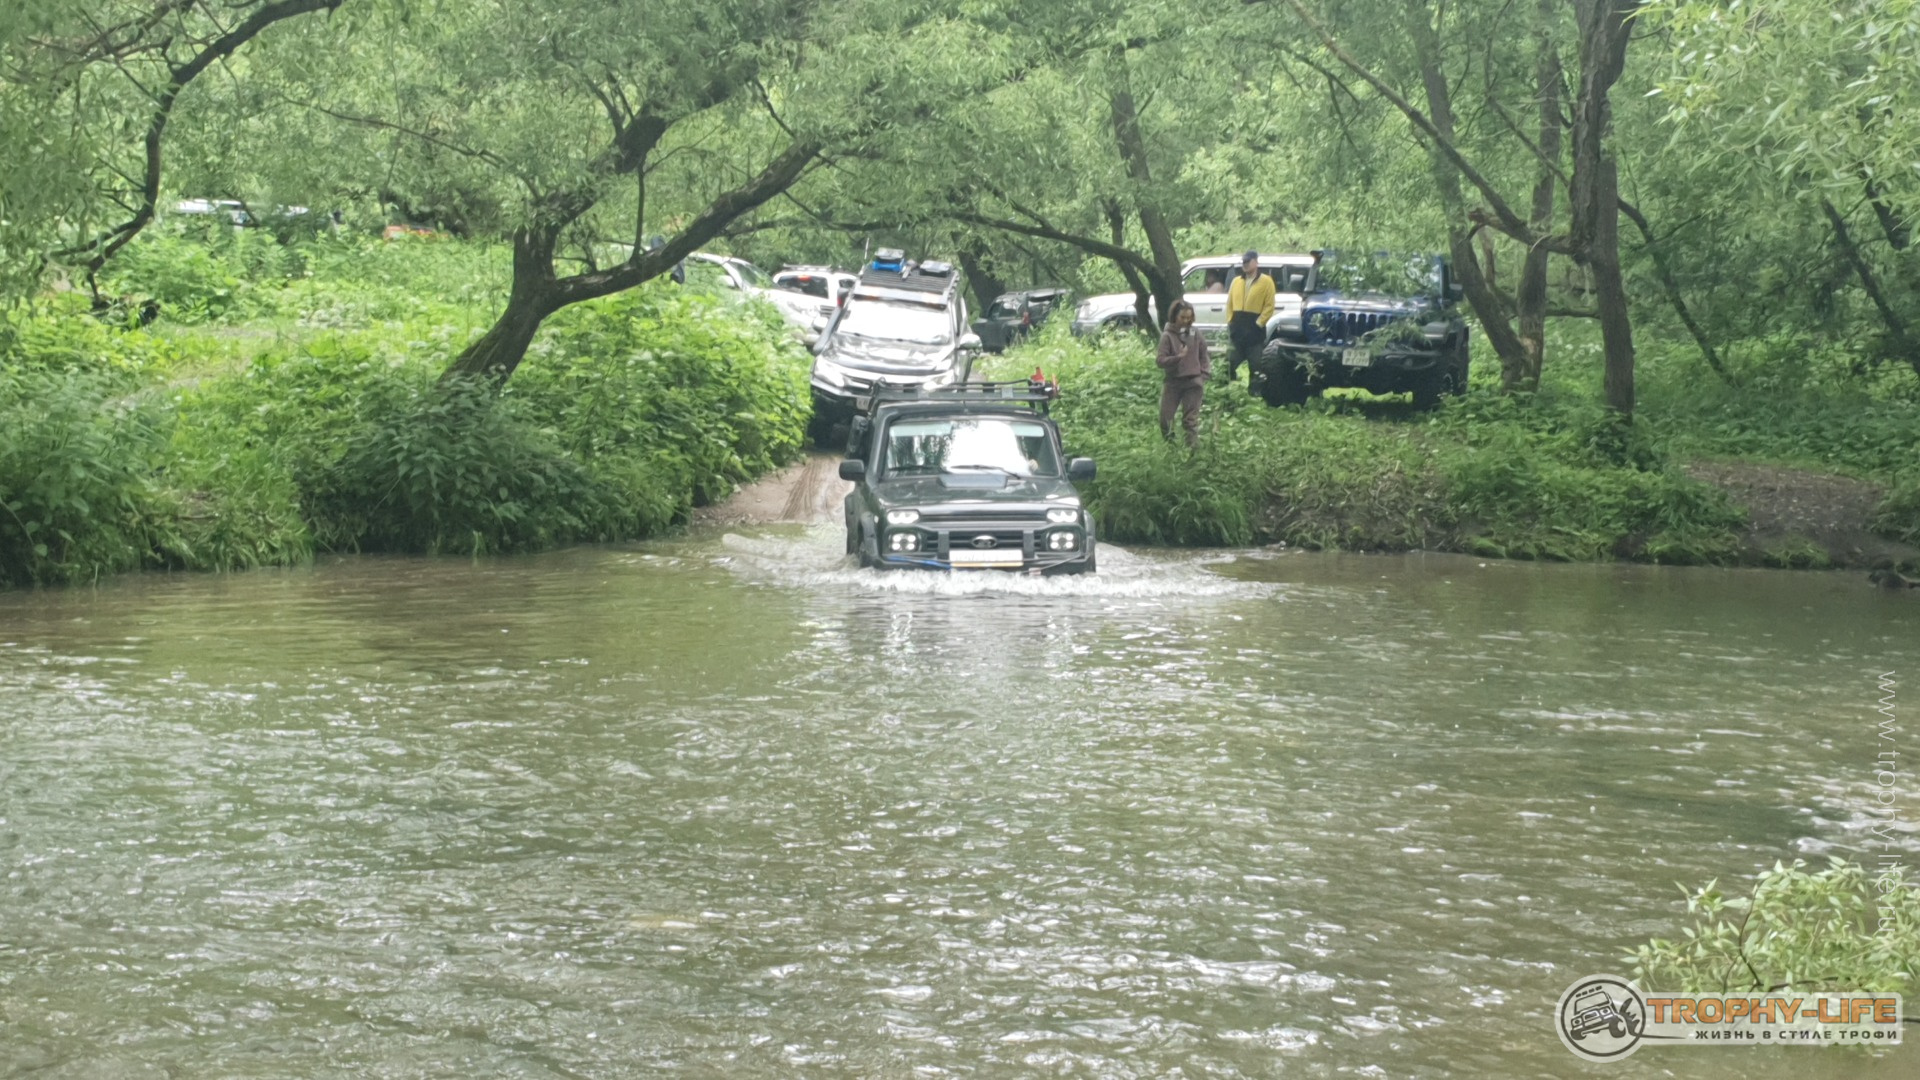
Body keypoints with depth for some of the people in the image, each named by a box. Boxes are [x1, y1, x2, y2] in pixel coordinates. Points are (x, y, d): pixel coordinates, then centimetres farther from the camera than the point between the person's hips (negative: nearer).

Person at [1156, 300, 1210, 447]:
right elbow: (1160, 360, -12)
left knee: (1191, 419, 3)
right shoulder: (1167, 336, -7)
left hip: (1193, 381, 1)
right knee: (1166, 417, 3)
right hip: (1172, 382, -1)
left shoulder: (1195, 334, 2)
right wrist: (1178, 357, -27)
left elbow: (1204, 356, 11)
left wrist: (1204, 376, 2)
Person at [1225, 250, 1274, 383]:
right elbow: (1230, 304, 15)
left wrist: (1259, 323, -13)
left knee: (1255, 367, 1)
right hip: (1237, 328, 5)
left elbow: (1269, 306, -7)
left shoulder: (1266, 281, -2)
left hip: (1254, 329, -5)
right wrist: (1230, 321, 3)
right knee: (1229, 363, 4)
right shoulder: (1236, 281, 15)